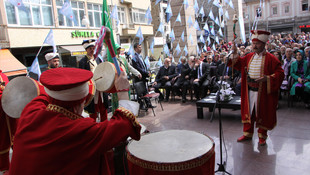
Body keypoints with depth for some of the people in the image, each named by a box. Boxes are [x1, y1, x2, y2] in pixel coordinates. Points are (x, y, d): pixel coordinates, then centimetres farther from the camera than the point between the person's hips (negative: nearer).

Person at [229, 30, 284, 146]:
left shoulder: (270, 58, -8)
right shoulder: (249, 57, 8)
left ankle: (262, 136, 22)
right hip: (249, 91, 5)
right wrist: (235, 54, 5)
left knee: (262, 113, 6)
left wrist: (267, 78, -23)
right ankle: (247, 133, 25)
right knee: (248, 112, 11)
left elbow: (280, 73, -9)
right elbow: (239, 64, 20)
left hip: (263, 92, -5)